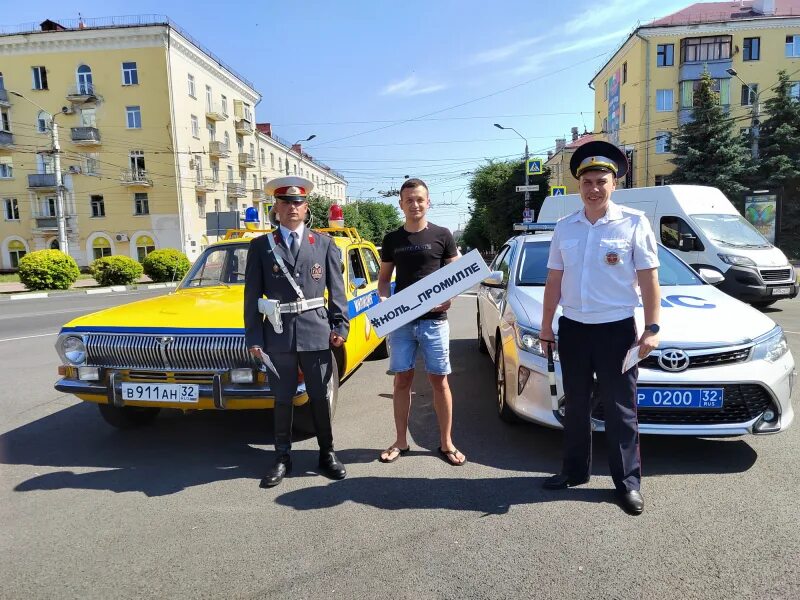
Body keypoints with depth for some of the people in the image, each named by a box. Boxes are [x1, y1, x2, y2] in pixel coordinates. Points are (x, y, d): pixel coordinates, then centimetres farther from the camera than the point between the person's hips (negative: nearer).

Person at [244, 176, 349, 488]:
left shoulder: (324, 243, 4)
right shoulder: (260, 246, 3)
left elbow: (337, 290, 5)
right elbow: (252, 295, 2)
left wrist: (340, 326, -2)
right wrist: (253, 337, -3)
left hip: (316, 331, 0)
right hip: (278, 334, 0)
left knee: (320, 397, 10)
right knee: (282, 399, 10)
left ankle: (327, 453, 27)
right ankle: (282, 458, 25)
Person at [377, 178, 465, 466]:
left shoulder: (442, 235, 1)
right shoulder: (392, 239, 8)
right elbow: (384, 278, 13)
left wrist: (450, 298, -14)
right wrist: (383, 299, -6)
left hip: (434, 320, -2)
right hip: (400, 320, 2)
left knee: (439, 380, 4)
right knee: (402, 380, 8)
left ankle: (446, 442, 17)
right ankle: (401, 442, 21)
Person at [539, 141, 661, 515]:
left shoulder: (634, 223, -4)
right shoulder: (565, 227, 6)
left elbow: (648, 278, -4)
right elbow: (554, 281, 10)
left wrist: (652, 328, -9)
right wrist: (546, 326, 10)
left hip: (616, 329, -4)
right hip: (573, 328, 4)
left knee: (620, 409, 4)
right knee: (576, 405, 14)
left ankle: (628, 482, 18)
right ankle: (576, 470, 29)